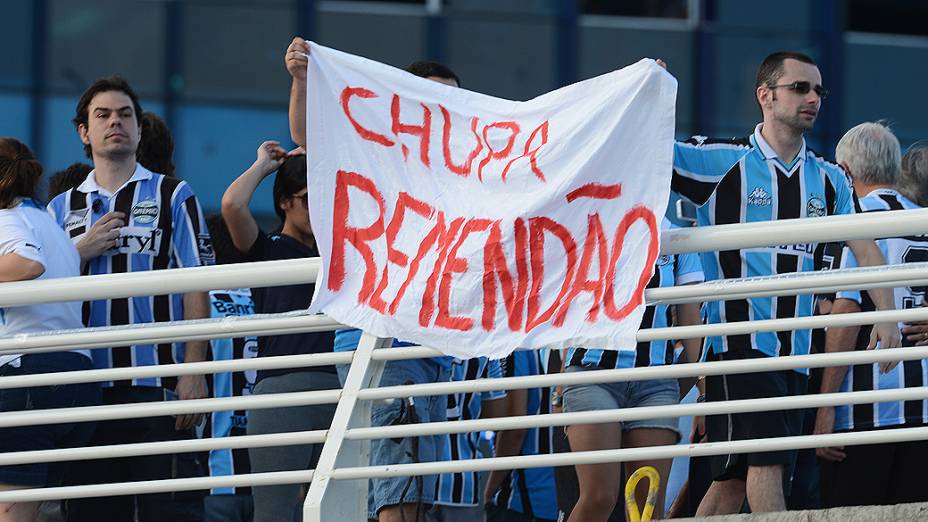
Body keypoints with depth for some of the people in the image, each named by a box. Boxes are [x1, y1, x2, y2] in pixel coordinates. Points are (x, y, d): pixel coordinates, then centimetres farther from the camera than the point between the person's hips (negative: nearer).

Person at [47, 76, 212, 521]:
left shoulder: (173, 196, 7)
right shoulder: (63, 209, 17)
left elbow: (195, 288, 1)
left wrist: (193, 372, -10)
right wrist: (82, 253, -2)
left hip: (154, 382, -3)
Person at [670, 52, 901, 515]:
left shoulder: (829, 180, 14)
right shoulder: (722, 160, -1)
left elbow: (865, 249, 10)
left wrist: (887, 317, -4)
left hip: (794, 351, 5)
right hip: (740, 345, -5)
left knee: (732, 482, 5)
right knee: (765, 463, -17)